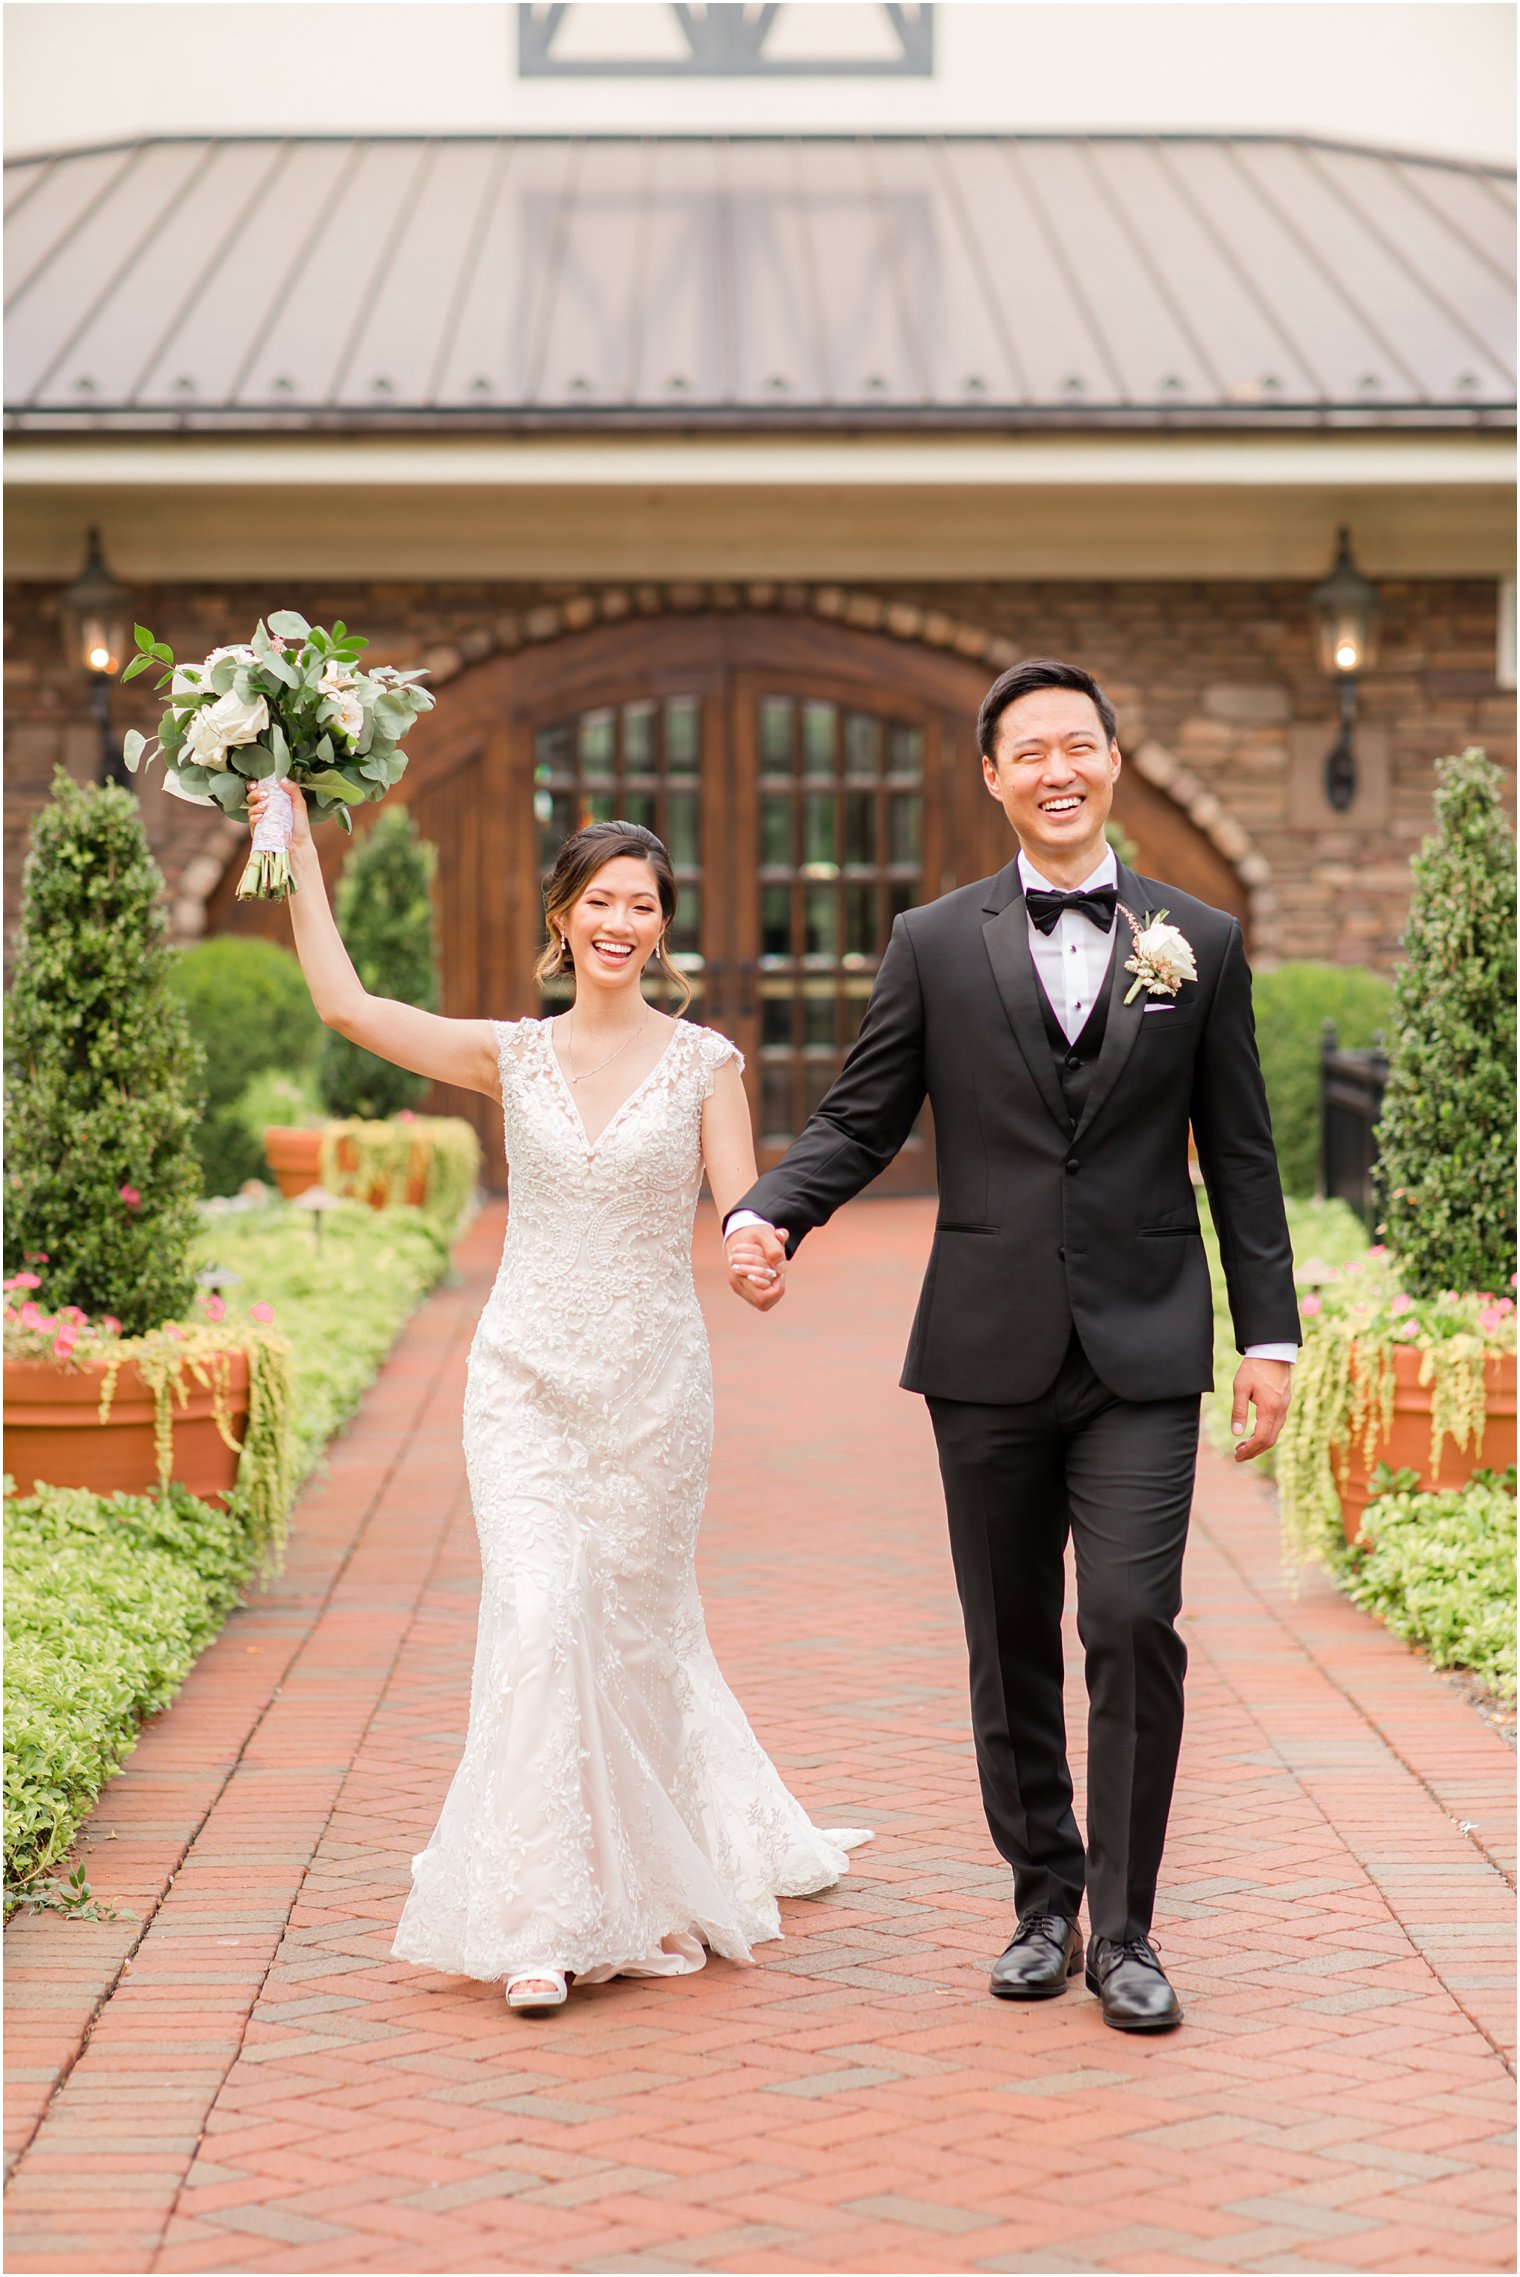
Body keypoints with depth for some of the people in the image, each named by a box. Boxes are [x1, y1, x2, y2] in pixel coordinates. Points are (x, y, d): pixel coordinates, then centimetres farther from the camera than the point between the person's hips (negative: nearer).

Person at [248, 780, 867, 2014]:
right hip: (527, 1380, 1)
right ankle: (549, 1919, -5)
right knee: (540, 1621, -11)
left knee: (635, 1631, 7)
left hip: (654, 1382, -1)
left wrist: (762, 1264, -27)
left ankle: (653, 1895, 27)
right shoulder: (512, 1056, 4)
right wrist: (297, 848, -5)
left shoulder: (704, 1062, 0)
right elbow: (345, 1002, -4)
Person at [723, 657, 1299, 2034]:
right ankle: (1045, 1906, 23)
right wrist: (766, 1213, -14)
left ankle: (1123, 1930, 0)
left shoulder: (1201, 943, 6)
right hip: (991, 1351, 1)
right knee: (1012, 1648, 9)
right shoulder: (935, 947, 5)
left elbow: (1241, 1157, 7)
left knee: (1133, 1623, -11)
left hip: (1142, 1351, -1)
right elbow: (861, 1122, 5)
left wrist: (1270, 1336, 3)